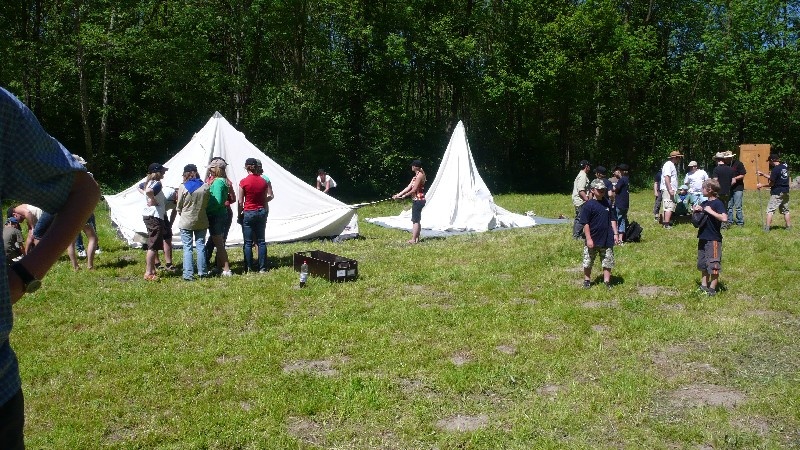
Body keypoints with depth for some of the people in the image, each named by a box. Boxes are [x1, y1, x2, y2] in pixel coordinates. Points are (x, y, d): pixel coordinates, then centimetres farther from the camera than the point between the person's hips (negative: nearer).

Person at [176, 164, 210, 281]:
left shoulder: (183, 187, -11)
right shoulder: (205, 187, -3)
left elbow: (179, 206, -2)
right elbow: (207, 204, 6)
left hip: (186, 222, -3)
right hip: (201, 221, 3)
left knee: (187, 247, 1)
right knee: (201, 246, 11)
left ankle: (188, 274, -2)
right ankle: (202, 272, 15)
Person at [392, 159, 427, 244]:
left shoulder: (420, 175, -15)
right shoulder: (417, 175, 15)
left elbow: (414, 190, -17)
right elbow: (409, 187, 14)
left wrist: (404, 195, -4)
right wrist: (399, 194, 9)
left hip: (418, 200, -10)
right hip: (417, 200, 10)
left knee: (415, 220, -8)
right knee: (416, 220, 13)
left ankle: (413, 239, -7)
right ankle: (417, 238, 18)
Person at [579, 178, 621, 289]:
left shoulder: (607, 203, 5)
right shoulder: (588, 205, -11)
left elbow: (612, 219, 13)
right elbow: (585, 223, -11)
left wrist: (615, 233, 8)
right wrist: (588, 239, -14)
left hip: (607, 240, 4)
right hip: (593, 240, -4)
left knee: (608, 262, 8)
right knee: (588, 262, 9)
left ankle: (607, 282, 18)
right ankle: (587, 280, 25)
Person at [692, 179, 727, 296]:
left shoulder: (718, 203, -13)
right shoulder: (704, 203, 11)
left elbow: (724, 218, -27)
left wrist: (710, 211, -24)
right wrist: (697, 210, 1)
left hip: (713, 239, -9)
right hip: (703, 238, 9)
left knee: (713, 265, -2)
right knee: (703, 264, 14)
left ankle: (712, 288, 5)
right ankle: (704, 286, 23)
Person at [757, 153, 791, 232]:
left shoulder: (775, 169, -17)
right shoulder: (784, 166, 8)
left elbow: (771, 183, -12)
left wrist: (761, 185, 1)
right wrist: (763, 174, 17)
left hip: (777, 193, -8)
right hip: (785, 192, 8)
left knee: (770, 210, -4)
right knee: (785, 210, 17)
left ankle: (767, 227, -8)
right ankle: (789, 226, 20)